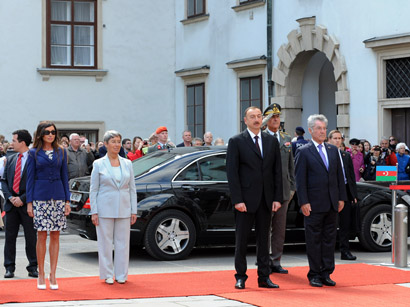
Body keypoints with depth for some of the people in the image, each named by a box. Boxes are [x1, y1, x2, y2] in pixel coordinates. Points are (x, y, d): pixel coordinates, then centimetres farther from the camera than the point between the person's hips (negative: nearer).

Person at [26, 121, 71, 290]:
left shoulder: (61, 152, 10)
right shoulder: (33, 153, 4)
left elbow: (64, 176, 12)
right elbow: (30, 178, 3)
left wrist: (67, 200, 6)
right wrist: (29, 202, -3)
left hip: (58, 196, 2)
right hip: (40, 197, -2)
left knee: (55, 236, 3)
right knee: (41, 236, -1)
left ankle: (53, 276, 8)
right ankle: (41, 276, 7)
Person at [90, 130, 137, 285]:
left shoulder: (127, 164, 9)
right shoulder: (99, 164, 1)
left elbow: (132, 189, 10)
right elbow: (93, 190, 1)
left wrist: (134, 211, 4)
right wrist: (94, 212, -7)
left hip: (123, 209, 3)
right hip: (105, 209, -3)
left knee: (122, 243, 4)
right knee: (105, 243, 1)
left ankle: (121, 275, 13)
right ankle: (108, 275, 10)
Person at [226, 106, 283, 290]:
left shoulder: (272, 141, 10)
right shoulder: (236, 142, -2)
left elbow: (277, 171, 9)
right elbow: (232, 172, -6)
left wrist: (277, 198, 1)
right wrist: (237, 200, -14)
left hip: (266, 199, 4)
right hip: (245, 199, -4)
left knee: (264, 239, 8)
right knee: (241, 240, 2)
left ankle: (264, 277, 13)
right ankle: (240, 277, 12)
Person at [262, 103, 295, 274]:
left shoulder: (286, 139, 14)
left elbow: (291, 165, 17)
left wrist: (292, 186, 12)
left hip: (283, 191, 5)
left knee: (280, 228, 8)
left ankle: (276, 262, 15)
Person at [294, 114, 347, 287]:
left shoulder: (333, 150, 13)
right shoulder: (303, 152, -3)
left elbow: (339, 176, 15)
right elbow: (300, 180, -7)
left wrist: (342, 198, 8)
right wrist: (303, 202, -13)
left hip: (332, 204, 5)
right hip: (314, 205, -5)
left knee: (329, 239, 8)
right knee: (314, 240, 1)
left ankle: (326, 273, 15)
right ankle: (314, 275, 8)